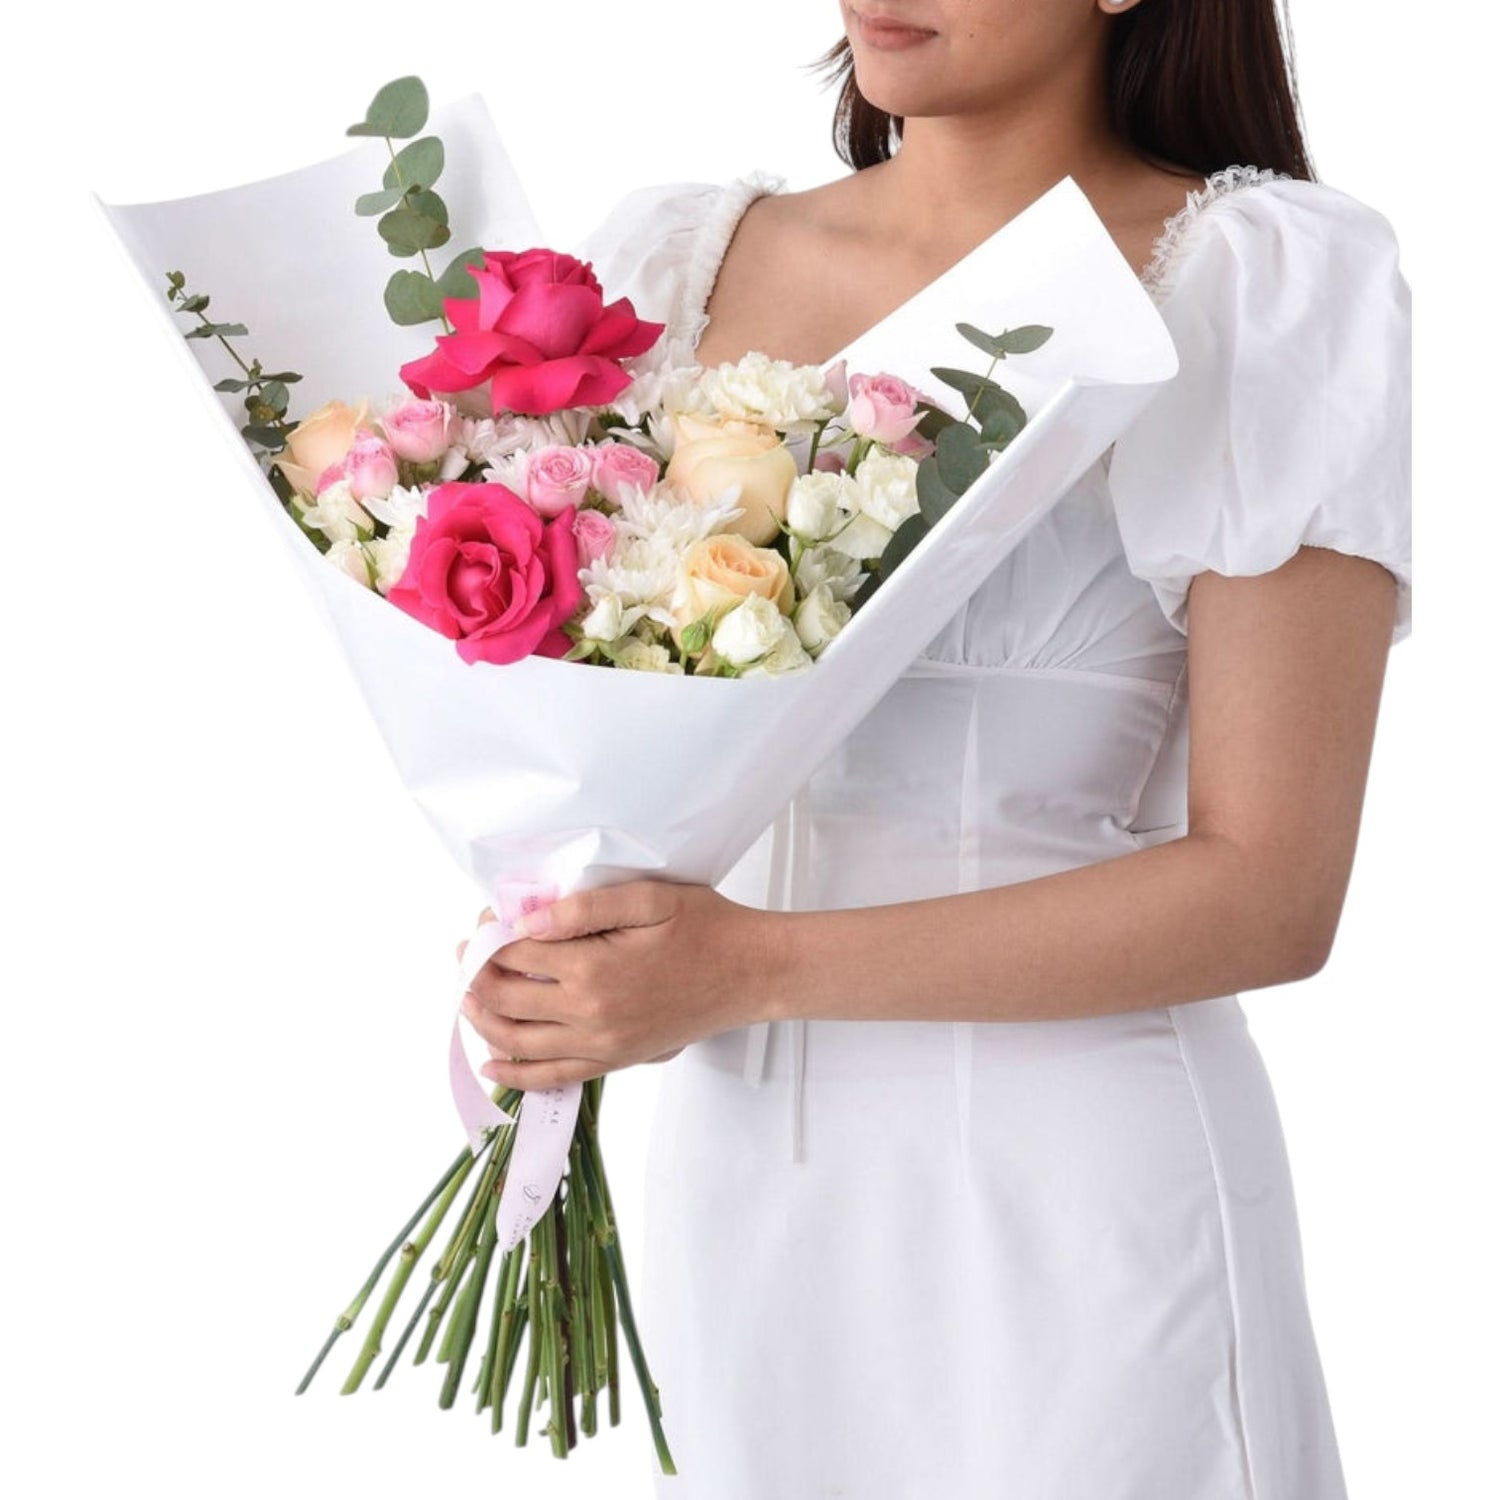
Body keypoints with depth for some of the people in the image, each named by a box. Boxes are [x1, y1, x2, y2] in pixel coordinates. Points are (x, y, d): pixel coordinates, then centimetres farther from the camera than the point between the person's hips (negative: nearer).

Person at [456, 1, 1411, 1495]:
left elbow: (1270, 890, -13)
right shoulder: (688, 255, 5)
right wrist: (535, 948, -9)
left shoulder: (1271, 283, -8)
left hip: (1072, 1188, -4)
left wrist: (759, 965, -19)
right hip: (735, 1162, 4)